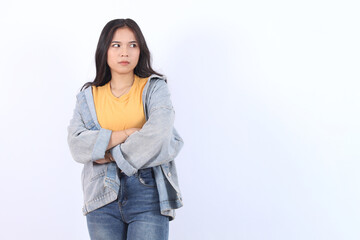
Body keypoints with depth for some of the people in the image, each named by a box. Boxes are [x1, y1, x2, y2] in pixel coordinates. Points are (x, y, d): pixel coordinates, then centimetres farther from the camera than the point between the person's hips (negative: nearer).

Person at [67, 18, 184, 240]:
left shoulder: (155, 87, 4)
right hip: (102, 196, 2)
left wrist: (113, 155, -9)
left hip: (148, 191, -2)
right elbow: (77, 145, -3)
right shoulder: (89, 96, 11)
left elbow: (158, 134, -13)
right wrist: (126, 134, -12)